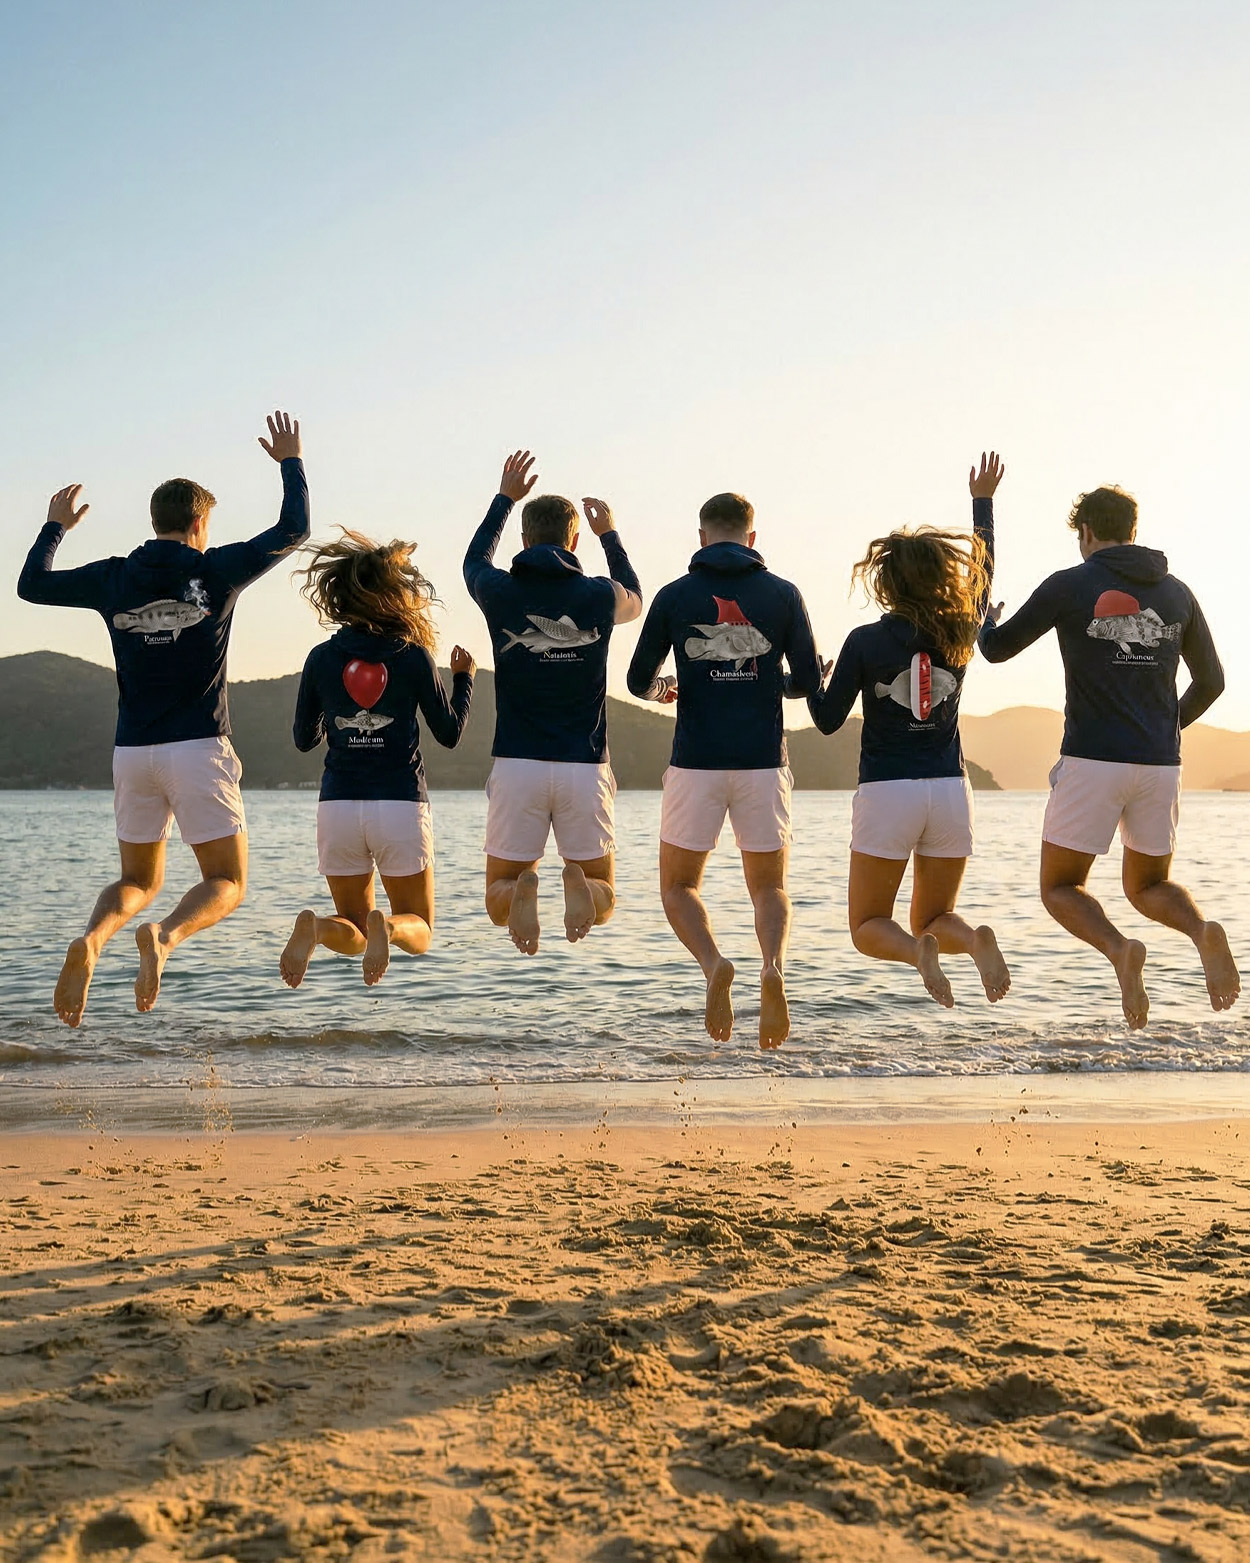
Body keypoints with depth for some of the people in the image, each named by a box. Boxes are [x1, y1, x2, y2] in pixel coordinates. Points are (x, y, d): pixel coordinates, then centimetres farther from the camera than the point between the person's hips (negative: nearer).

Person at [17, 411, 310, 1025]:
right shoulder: (215, 570, -2)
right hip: (199, 750, -4)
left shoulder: (113, 578, 5)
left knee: (139, 881, 18)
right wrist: (290, 461, 22)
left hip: (133, 753, 4)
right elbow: (293, 530, 8)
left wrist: (56, 526, 35)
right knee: (226, 883, 5)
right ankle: (164, 937, -26)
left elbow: (31, 584, 20)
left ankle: (90, 940, -14)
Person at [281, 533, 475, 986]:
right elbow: (449, 735, 4)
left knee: (354, 933, 15)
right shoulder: (414, 656, -4)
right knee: (418, 931, 12)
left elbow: (304, 739, 11)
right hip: (401, 807, -2)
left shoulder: (321, 659, 1)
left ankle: (314, 927, -20)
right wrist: (464, 677, 18)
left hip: (338, 808, 2)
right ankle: (386, 926, -24)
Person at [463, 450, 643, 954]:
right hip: (585, 767, 0)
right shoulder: (599, 596, 0)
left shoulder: (501, 592, 0)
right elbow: (635, 600, 27)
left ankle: (520, 890, -25)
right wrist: (610, 535, 40)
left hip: (517, 765, 0)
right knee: (603, 900, 13)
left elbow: (474, 561, 27)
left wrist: (504, 498, 38)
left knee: (497, 902, 12)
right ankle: (578, 884, -23)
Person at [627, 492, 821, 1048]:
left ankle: (714, 965, -15)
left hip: (695, 763, -1)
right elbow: (809, 681, 3)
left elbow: (639, 681, 6)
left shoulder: (675, 596, 1)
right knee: (769, 888, 14)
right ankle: (774, 966, -16)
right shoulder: (782, 594, 2)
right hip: (764, 763, 1)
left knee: (679, 887, 14)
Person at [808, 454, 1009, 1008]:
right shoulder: (958, 634, 3)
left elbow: (828, 720, 0)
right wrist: (982, 502, 32)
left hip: (886, 795, -3)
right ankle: (975, 941, -17)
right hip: (950, 792, 3)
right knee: (933, 917, 17)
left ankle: (918, 952, -24)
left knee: (868, 926, 9)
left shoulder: (865, 641, -6)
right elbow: (982, 572, 22)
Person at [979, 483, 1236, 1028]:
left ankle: (1120, 951, -21)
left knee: (1060, 889, 9)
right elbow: (1210, 681, 16)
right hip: (1159, 764, 4)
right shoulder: (1176, 592, 10)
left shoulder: (1069, 585, -3)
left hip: (1092, 761, -4)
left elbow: (997, 649, 5)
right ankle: (1203, 932, -12)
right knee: (1148, 888, 21)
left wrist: (984, 623, 29)